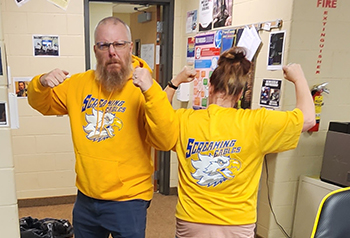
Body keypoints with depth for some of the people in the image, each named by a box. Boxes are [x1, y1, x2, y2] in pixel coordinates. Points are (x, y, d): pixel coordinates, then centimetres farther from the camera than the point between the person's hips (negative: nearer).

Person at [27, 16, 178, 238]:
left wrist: (152, 92, -36)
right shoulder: (80, 83, 1)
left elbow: (166, 141, -24)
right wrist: (41, 83, -8)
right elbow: (43, 104, 14)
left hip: (128, 201, -5)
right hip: (85, 197, 5)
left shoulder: (144, 89, -15)